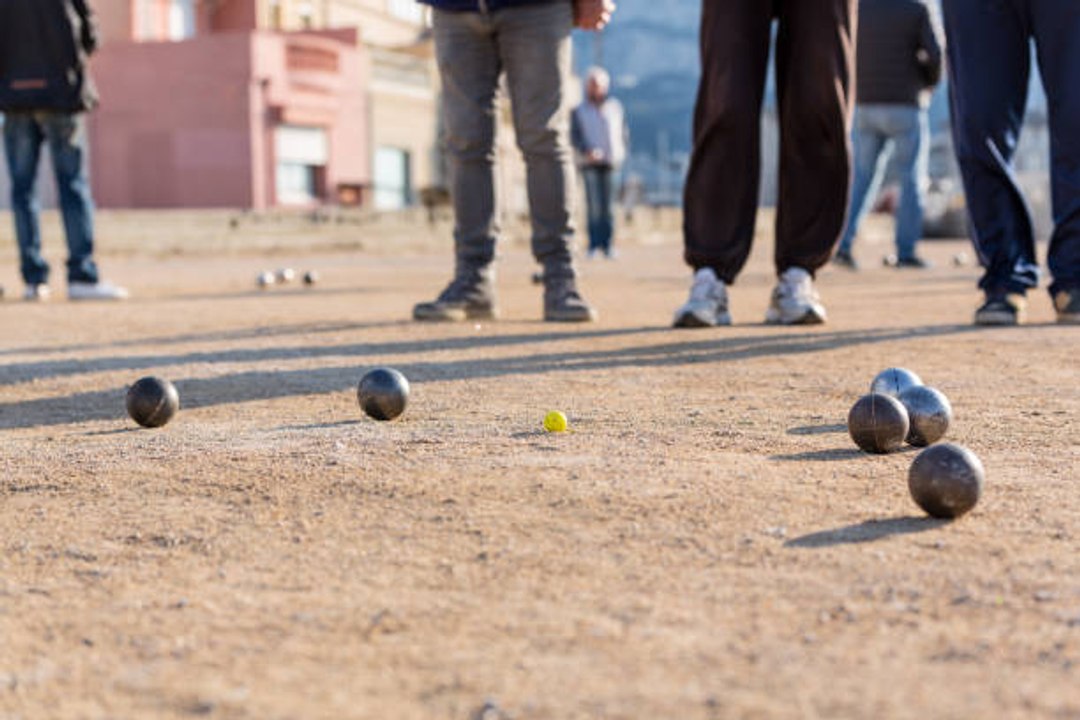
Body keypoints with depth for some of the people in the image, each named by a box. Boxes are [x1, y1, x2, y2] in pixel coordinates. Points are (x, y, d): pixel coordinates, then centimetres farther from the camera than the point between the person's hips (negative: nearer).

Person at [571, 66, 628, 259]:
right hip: (589, 163, -2)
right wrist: (586, 151, -15)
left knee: (608, 205, -2)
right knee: (594, 205, -9)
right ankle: (594, 245, -7)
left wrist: (620, 152, 0)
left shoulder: (615, 107, 12)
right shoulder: (579, 111, 7)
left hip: (610, 163, 2)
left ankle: (607, 245, 2)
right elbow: (574, 136, 2)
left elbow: (623, 131, 17)